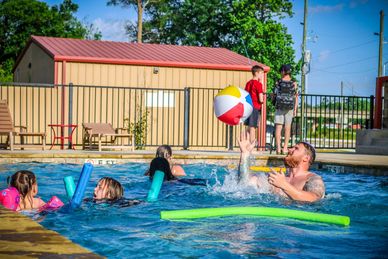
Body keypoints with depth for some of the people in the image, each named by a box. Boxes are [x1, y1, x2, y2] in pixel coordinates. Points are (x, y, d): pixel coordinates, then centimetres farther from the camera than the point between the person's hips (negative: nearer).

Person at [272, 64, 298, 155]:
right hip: (290, 108, 1)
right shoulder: (294, 84, -1)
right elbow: (296, 98, 0)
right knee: (287, 128, 6)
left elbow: (274, 96, 0)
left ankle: (278, 148, -1)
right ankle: (285, 148, 5)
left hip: (279, 107, -1)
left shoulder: (278, 83, -4)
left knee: (278, 127, 4)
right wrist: (295, 110, 7)